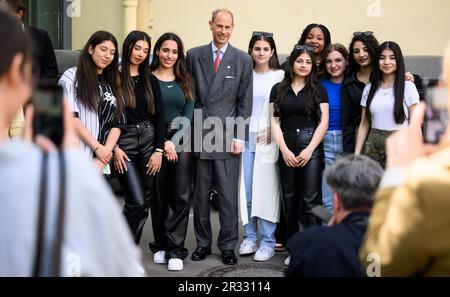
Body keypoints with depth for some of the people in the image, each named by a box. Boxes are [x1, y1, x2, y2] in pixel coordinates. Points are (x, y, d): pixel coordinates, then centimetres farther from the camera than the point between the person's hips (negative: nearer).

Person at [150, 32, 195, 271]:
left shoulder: (185, 81, 10)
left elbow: (188, 115, 4)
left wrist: (175, 141, -9)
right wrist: (163, 143, -11)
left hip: (181, 143, 2)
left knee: (180, 197, -4)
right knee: (159, 197, 5)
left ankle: (175, 249, -1)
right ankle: (161, 244, 17)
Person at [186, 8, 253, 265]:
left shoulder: (243, 59, 4)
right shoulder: (194, 55, 8)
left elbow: (245, 102, 2)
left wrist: (239, 137, -4)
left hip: (227, 136, -1)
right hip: (199, 135, 1)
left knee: (229, 195, 1)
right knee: (201, 194, 7)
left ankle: (228, 246, 13)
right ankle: (203, 243, 19)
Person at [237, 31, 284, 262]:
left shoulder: (280, 76, 2)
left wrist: (271, 129, -12)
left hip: (267, 140, -3)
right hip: (246, 138, 3)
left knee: (266, 191, -2)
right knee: (246, 191, 5)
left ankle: (267, 242, 7)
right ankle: (250, 237, 17)